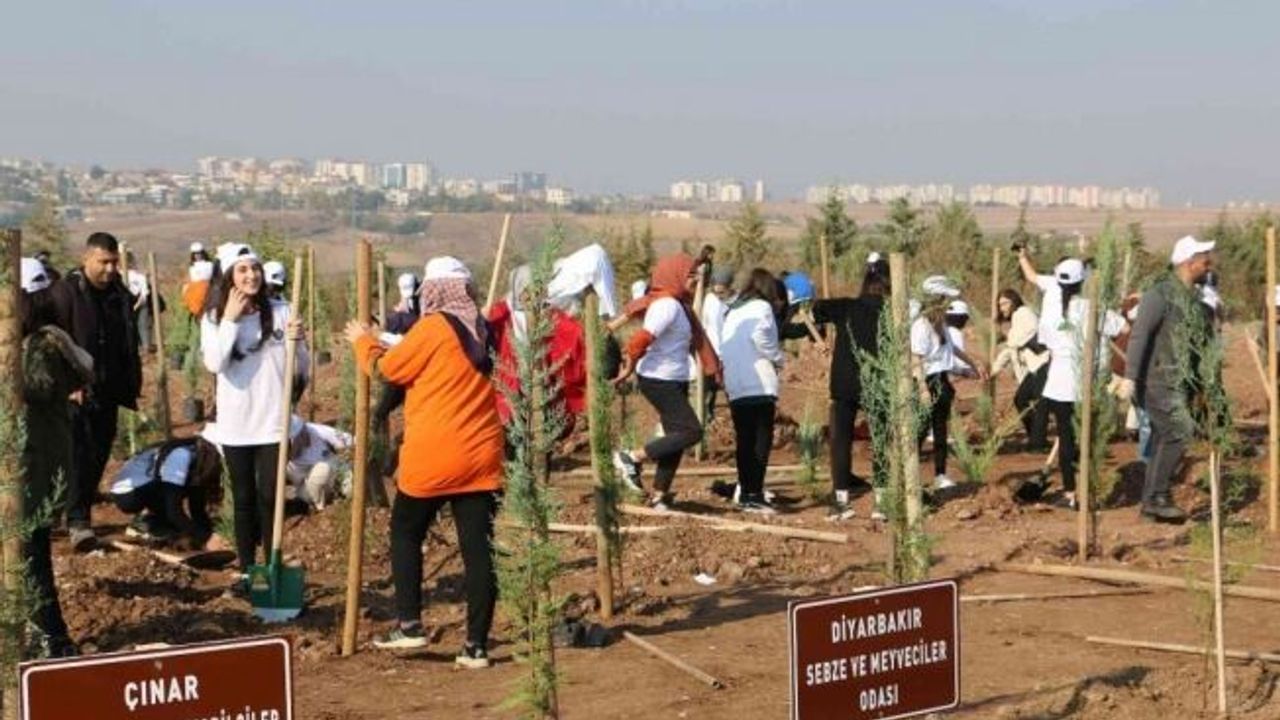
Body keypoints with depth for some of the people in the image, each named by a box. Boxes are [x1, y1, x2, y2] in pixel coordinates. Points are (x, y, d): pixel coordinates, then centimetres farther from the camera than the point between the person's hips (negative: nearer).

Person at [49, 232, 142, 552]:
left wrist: (131, 386, 16)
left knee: (98, 454, 12)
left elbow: (130, 345, 19)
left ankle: (81, 510, 26)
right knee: (78, 454, -13)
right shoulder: (65, 293, -9)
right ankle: (78, 520, -17)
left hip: (108, 393, 6)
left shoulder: (120, 295, 11)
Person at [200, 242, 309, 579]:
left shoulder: (280, 312, -3)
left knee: (269, 497, 0)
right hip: (235, 424, 1)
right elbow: (214, 363, -17)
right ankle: (247, 571, 19)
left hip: (273, 422, -1)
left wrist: (298, 341, -20)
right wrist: (231, 320, -16)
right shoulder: (214, 318, -1)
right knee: (244, 499, 11)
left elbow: (299, 371, -1)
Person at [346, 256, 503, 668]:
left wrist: (363, 341, 15)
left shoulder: (434, 327, -10)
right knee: (477, 548, 3)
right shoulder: (482, 332, 10)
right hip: (481, 456, 5)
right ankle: (476, 645, 4)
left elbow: (386, 369, -3)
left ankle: (409, 625, 12)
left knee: (406, 533, 14)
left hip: (432, 457, -5)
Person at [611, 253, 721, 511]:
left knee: (677, 437, 9)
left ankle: (659, 496, 15)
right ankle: (632, 458, -5)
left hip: (675, 381, 10)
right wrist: (629, 369, -14)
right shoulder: (668, 305, -18)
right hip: (659, 380, -10)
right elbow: (642, 338, -26)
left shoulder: (678, 304, 13)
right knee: (691, 432, -13)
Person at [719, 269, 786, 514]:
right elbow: (760, 336, -18)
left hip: (734, 386, 7)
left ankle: (745, 494, 13)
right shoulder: (761, 307, -2)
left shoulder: (733, 311, 19)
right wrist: (778, 357, -4)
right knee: (762, 439, -6)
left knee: (744, 441, 10)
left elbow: (724, 347, 14)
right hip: (759, 385, -7)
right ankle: (754, 496, -12)